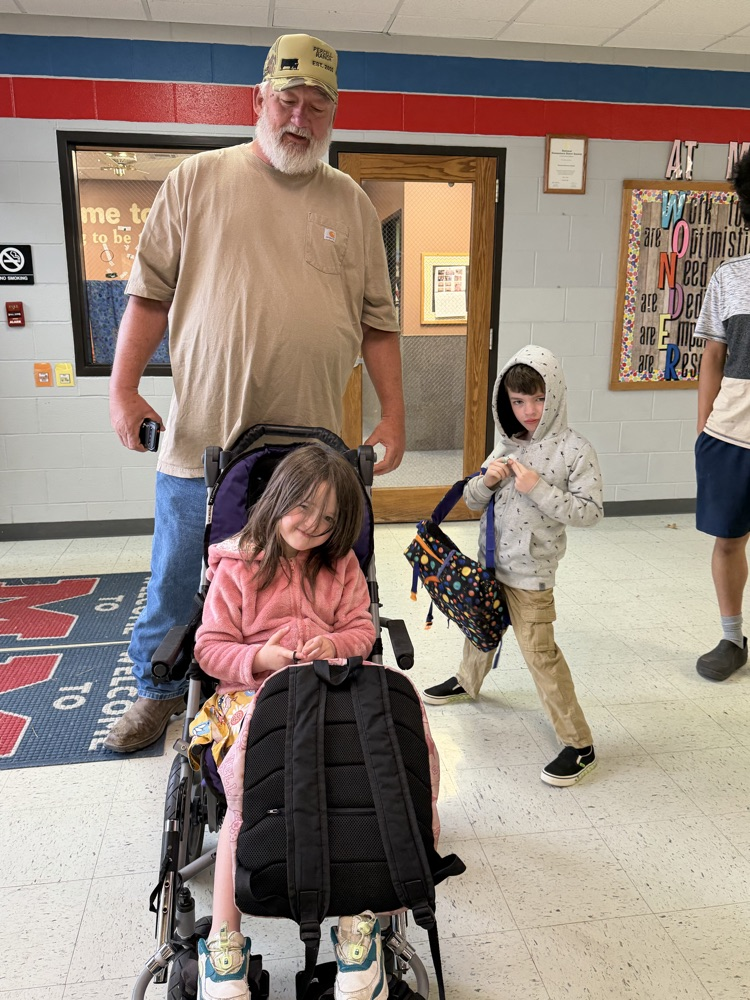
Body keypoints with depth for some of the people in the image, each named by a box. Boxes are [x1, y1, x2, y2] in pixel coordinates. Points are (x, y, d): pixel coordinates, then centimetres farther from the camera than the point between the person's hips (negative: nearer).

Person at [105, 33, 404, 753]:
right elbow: (150, 291, 4)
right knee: (174, 581, 12)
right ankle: (158, 690, 36)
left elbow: (378, 318, 9)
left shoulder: (351, 203, 9)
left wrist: (392, 416, 3)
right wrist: (123, 387, -4)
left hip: (311, 447, 1)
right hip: (200, 437, 0)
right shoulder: (197, 180, 4)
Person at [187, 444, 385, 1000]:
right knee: (247, 792, -28)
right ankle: (224, 936, -11)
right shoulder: (236, 567, 6)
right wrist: (259, 658, -15)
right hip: (251, 694, -1)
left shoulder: (342, 566, 15)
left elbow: (363, 631, 14)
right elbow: (210, 648, 4)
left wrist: (334, 645, -9)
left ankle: (358, 923, -14)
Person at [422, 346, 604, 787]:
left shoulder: (576, 449, -13)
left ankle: (579, 744, 8)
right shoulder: (508, 445, 3)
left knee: (540, 652, -5)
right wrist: (487, 481, -14)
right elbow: (472, 500, 8)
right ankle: (468, 681, 55)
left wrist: (537, 488, -25)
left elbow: (590, 511, -17)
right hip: (490, 560, 6)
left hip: (530, 572, -6)